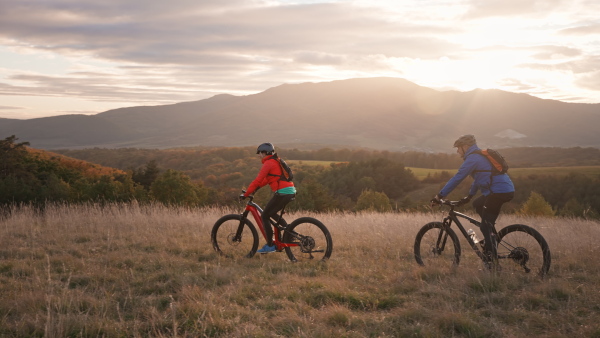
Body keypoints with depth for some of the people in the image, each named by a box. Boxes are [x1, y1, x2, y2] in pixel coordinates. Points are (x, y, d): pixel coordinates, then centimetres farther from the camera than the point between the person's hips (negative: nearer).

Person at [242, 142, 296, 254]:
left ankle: (270, 246, 2)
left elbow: (258, 180, -11)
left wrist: (246, 194, -7)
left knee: (265, 216, 1)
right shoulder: (276, 162, 21)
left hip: (282, 193, -9)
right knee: (271, 213, 25)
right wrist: (255, 188, 25)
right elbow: (266, 179, 28)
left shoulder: (268, 163, -8)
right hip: (290, 191, 9)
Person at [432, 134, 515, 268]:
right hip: (507, 189, 10)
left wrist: (440, 195, -8)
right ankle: (492, 238, 25)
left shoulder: (472, 158, -8)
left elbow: (457, 178, -11)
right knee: (477, 204, 27)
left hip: (499, 192, -10)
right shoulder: (480, 156, 22)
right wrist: (469, 196, 34)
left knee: (486, 226, -4)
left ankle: (491, 260, -6)